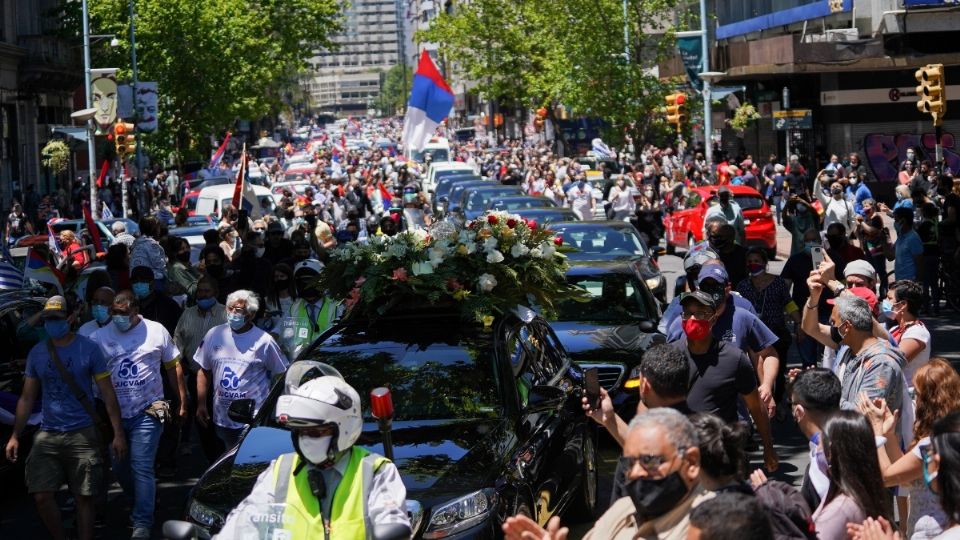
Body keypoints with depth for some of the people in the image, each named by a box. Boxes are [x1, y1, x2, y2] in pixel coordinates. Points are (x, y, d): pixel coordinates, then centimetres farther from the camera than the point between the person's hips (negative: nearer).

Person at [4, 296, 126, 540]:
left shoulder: (89, 349, -3)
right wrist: (15, 436, 6)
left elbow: (107, 394, -1)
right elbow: (27, 398, 12)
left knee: (84, 499, 0)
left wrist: (118, 433, -6)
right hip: (47, 435, 3)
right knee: (42, 497, -6)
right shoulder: (37, 353, 7)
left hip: (82, 435, -3)